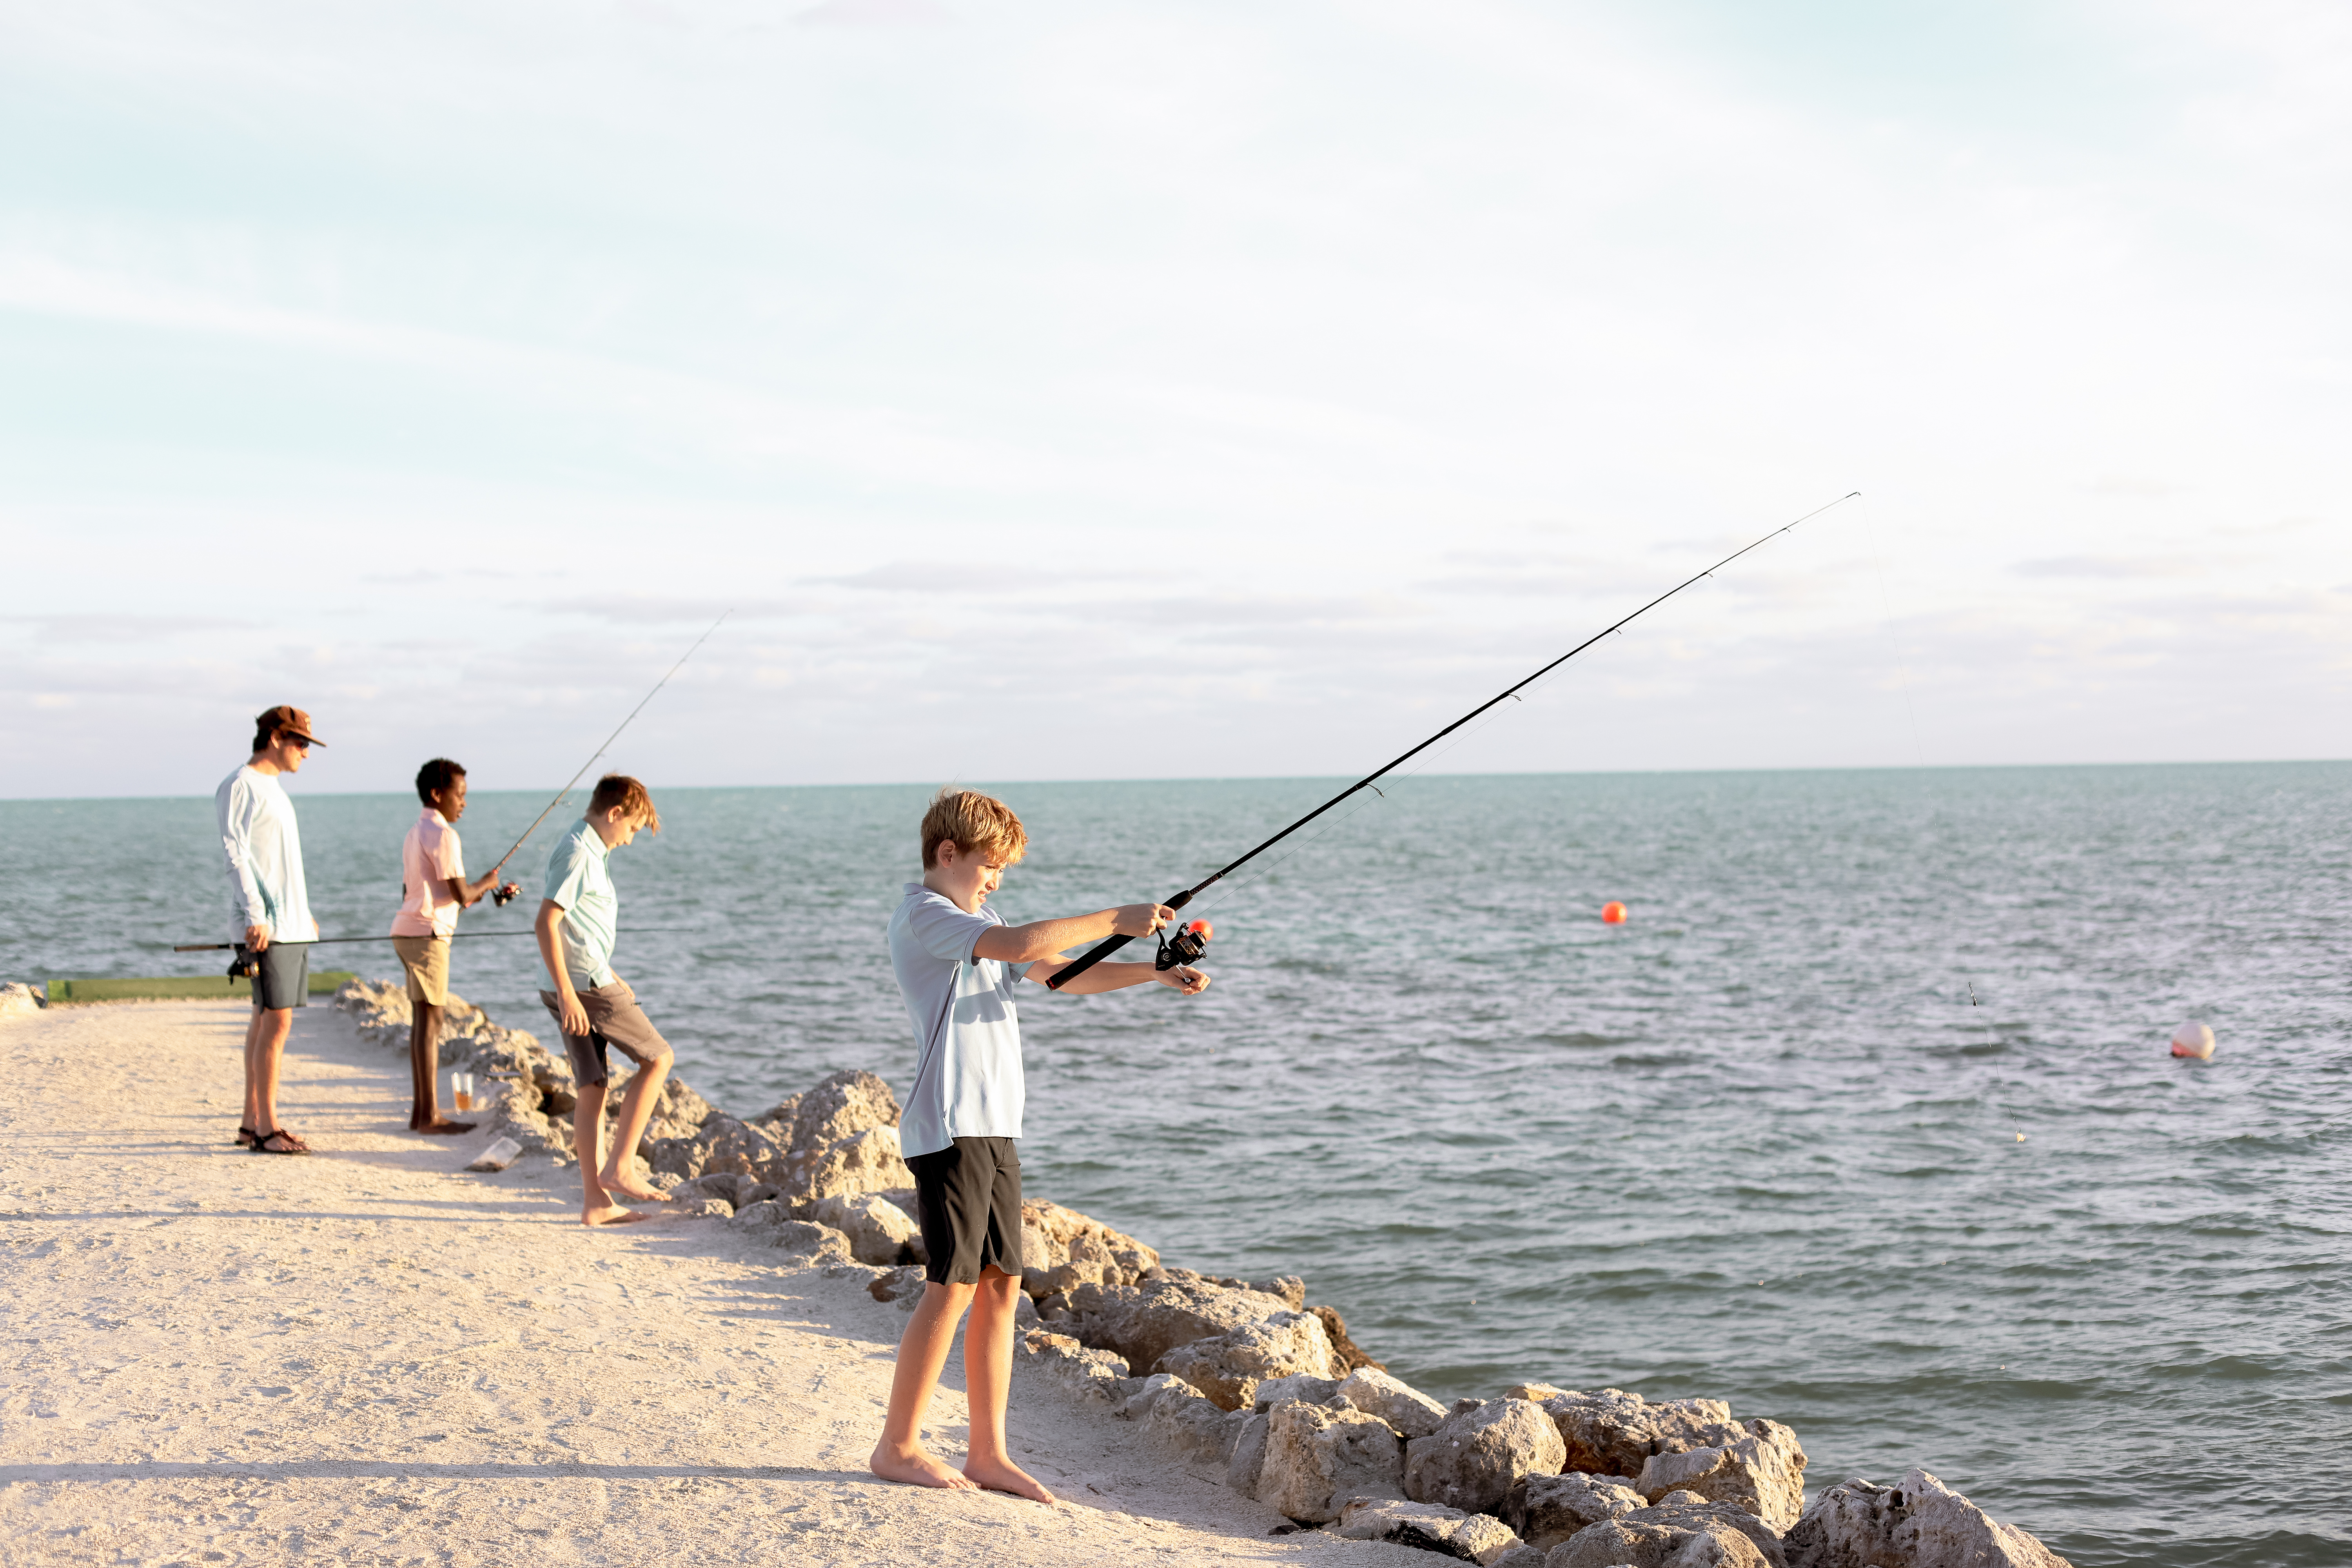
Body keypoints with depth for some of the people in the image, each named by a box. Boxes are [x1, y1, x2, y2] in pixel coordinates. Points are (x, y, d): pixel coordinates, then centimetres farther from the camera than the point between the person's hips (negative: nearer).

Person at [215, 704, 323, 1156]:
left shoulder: (272, 789, 20)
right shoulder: (239, 787, -8)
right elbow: (236, 857, -16)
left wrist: (305, 914, 23)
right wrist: (254, 917, -23)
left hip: (290, 924, 9)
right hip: (265, 928, -9)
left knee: (267, 1020, 10)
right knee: (276, 1021, -11)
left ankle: (254, 1121, 14)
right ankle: (266, 1128, -9)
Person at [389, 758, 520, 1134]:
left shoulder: (415, 834, 18)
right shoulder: (442, 835, -13)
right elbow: (461, 895, -17)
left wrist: (481, 892, 21)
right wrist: (485, 884, 4)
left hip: (408, 930, 10)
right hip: (427, 934, -10)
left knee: (422, 1020, 10)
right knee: (430, 1020, -8)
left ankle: (421, 1111, 12)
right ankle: (429, 1114, -7)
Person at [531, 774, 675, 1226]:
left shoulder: (587, 850, 17)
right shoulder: (579, 854, -14)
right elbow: (546, 923, -22)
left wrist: (609, 976, 28)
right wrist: (566, 993, -25)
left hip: (580, 983, 9)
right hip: (585, 983, -9)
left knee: (591, 1089, 8)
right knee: (657, 1057, 0)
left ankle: (596, 1200, 9)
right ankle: (619, 1167, -2)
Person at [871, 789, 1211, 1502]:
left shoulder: (978, 924, 21)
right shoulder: (923, 916, -9)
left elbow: (1063, 973, 16)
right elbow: (1021, 944, -24)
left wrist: (1157, 973, 3)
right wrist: (1115, 920, -19)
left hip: (995, 1128, 9)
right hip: (948, 1128, -9)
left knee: (1000, 1286, 8)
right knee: (952, 1288, -6)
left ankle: (988, 1454, 13)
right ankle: (897, 1447, 4)